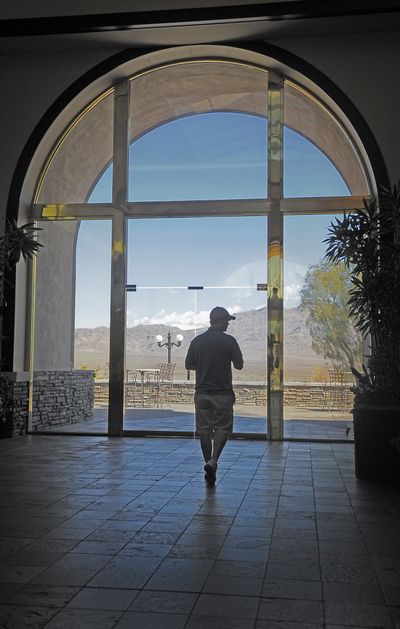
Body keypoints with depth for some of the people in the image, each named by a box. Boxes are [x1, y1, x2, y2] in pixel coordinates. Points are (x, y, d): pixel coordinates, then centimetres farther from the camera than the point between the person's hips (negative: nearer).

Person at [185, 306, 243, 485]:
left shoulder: (197, 341, 3)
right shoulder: (228, 341, -8)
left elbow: (188, 365, 9)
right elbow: (239, 365, -5)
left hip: (201, 392, 3)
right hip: (222, 393, -3)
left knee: (204, 430, 10)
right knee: (222, 428, 6)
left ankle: (209, 465, 14)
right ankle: (213, 461, -13)